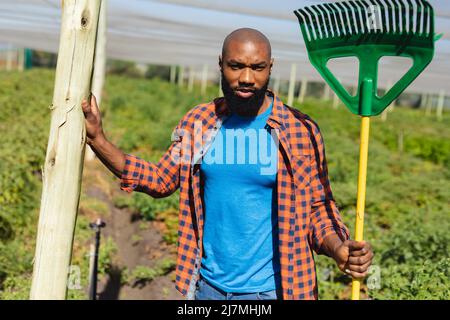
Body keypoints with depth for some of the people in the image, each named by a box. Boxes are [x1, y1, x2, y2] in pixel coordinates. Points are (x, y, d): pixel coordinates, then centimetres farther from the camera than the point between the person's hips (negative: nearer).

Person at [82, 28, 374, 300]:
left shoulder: (301, 131, -10)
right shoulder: (198, 122, -1)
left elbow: (317, 207, -4)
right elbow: (161, 180, 7)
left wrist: (338, 248, -24)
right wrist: (98, 140, -1)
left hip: (270, 288, -2)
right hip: (208, 285, 3)